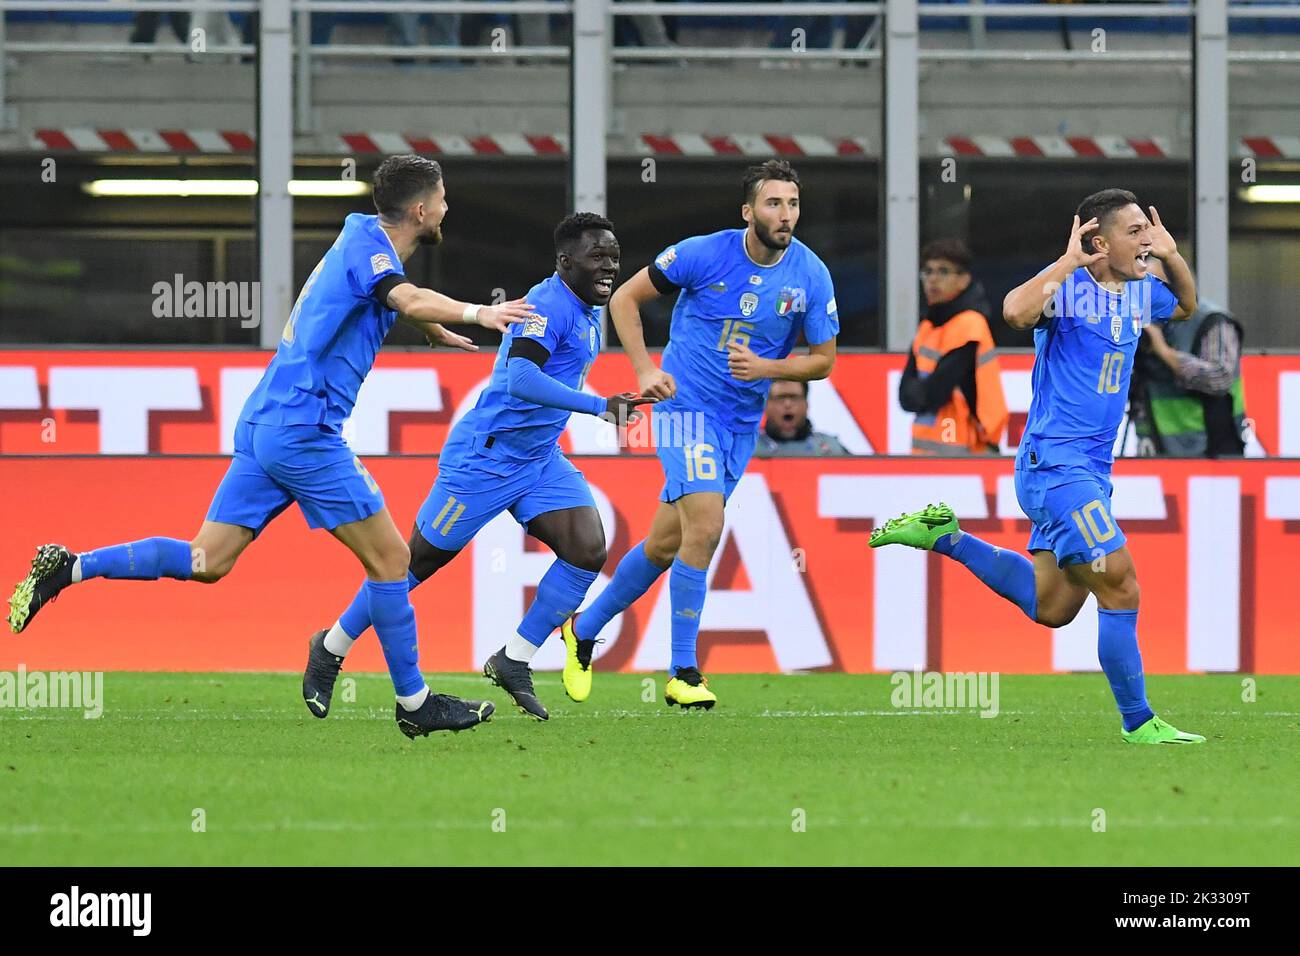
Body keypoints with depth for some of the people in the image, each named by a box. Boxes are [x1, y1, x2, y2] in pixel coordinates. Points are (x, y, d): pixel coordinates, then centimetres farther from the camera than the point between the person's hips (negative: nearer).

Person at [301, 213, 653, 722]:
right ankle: (330, 650, 20)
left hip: (539, 461, 9)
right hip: (485, 458, -9)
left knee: (588, 551, -10)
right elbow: (519, 378, -37)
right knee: (422, 560, 2)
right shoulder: (550, 303, -21)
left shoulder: (588, 313, 9)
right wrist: (599, 406, -42)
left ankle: (513, 662, 1)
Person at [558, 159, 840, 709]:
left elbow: (824, 359, 2)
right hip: (688, 405, -4)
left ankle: (584, 631, 31)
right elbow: (625, 297, -3)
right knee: (705, 526, -20)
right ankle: (682, 673, -11)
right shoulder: (703, 255, -14)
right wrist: (645, 369, -13)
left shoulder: (810, 276, -7)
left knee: (666, 544, 10)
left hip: (742, 421, 4)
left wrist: (766, 368, -16)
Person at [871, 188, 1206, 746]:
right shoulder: (1068, 288, -14)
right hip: (1056, 463, -9)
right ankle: (1138, 722, -4)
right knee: (1119, 587, -12)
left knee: (1050, 607, 16)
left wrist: (1170, 255, 12)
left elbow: (1186, 306, 32)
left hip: (1091, 469, 9)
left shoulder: (1140, 291, 10)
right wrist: (1068, 263, -28)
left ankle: (944, 537, 27)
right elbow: (1016, 311, -35)